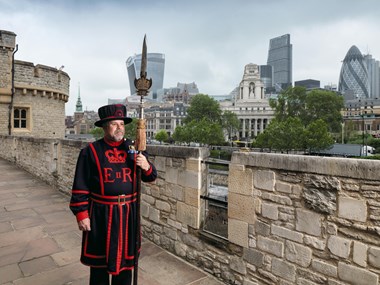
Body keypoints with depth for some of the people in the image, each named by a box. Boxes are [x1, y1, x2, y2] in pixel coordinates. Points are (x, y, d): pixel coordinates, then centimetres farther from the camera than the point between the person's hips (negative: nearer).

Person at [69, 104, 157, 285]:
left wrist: (146, 167, -14)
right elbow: (80, 187, -5)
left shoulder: (133, 149, 3)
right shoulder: (90, 151, -6)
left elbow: (150, 177, 7)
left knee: (126, 257, 18)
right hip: (101, 214, -2)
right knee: (99, 259, 15)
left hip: (128, 212, 3)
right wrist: (81, 214, -8)